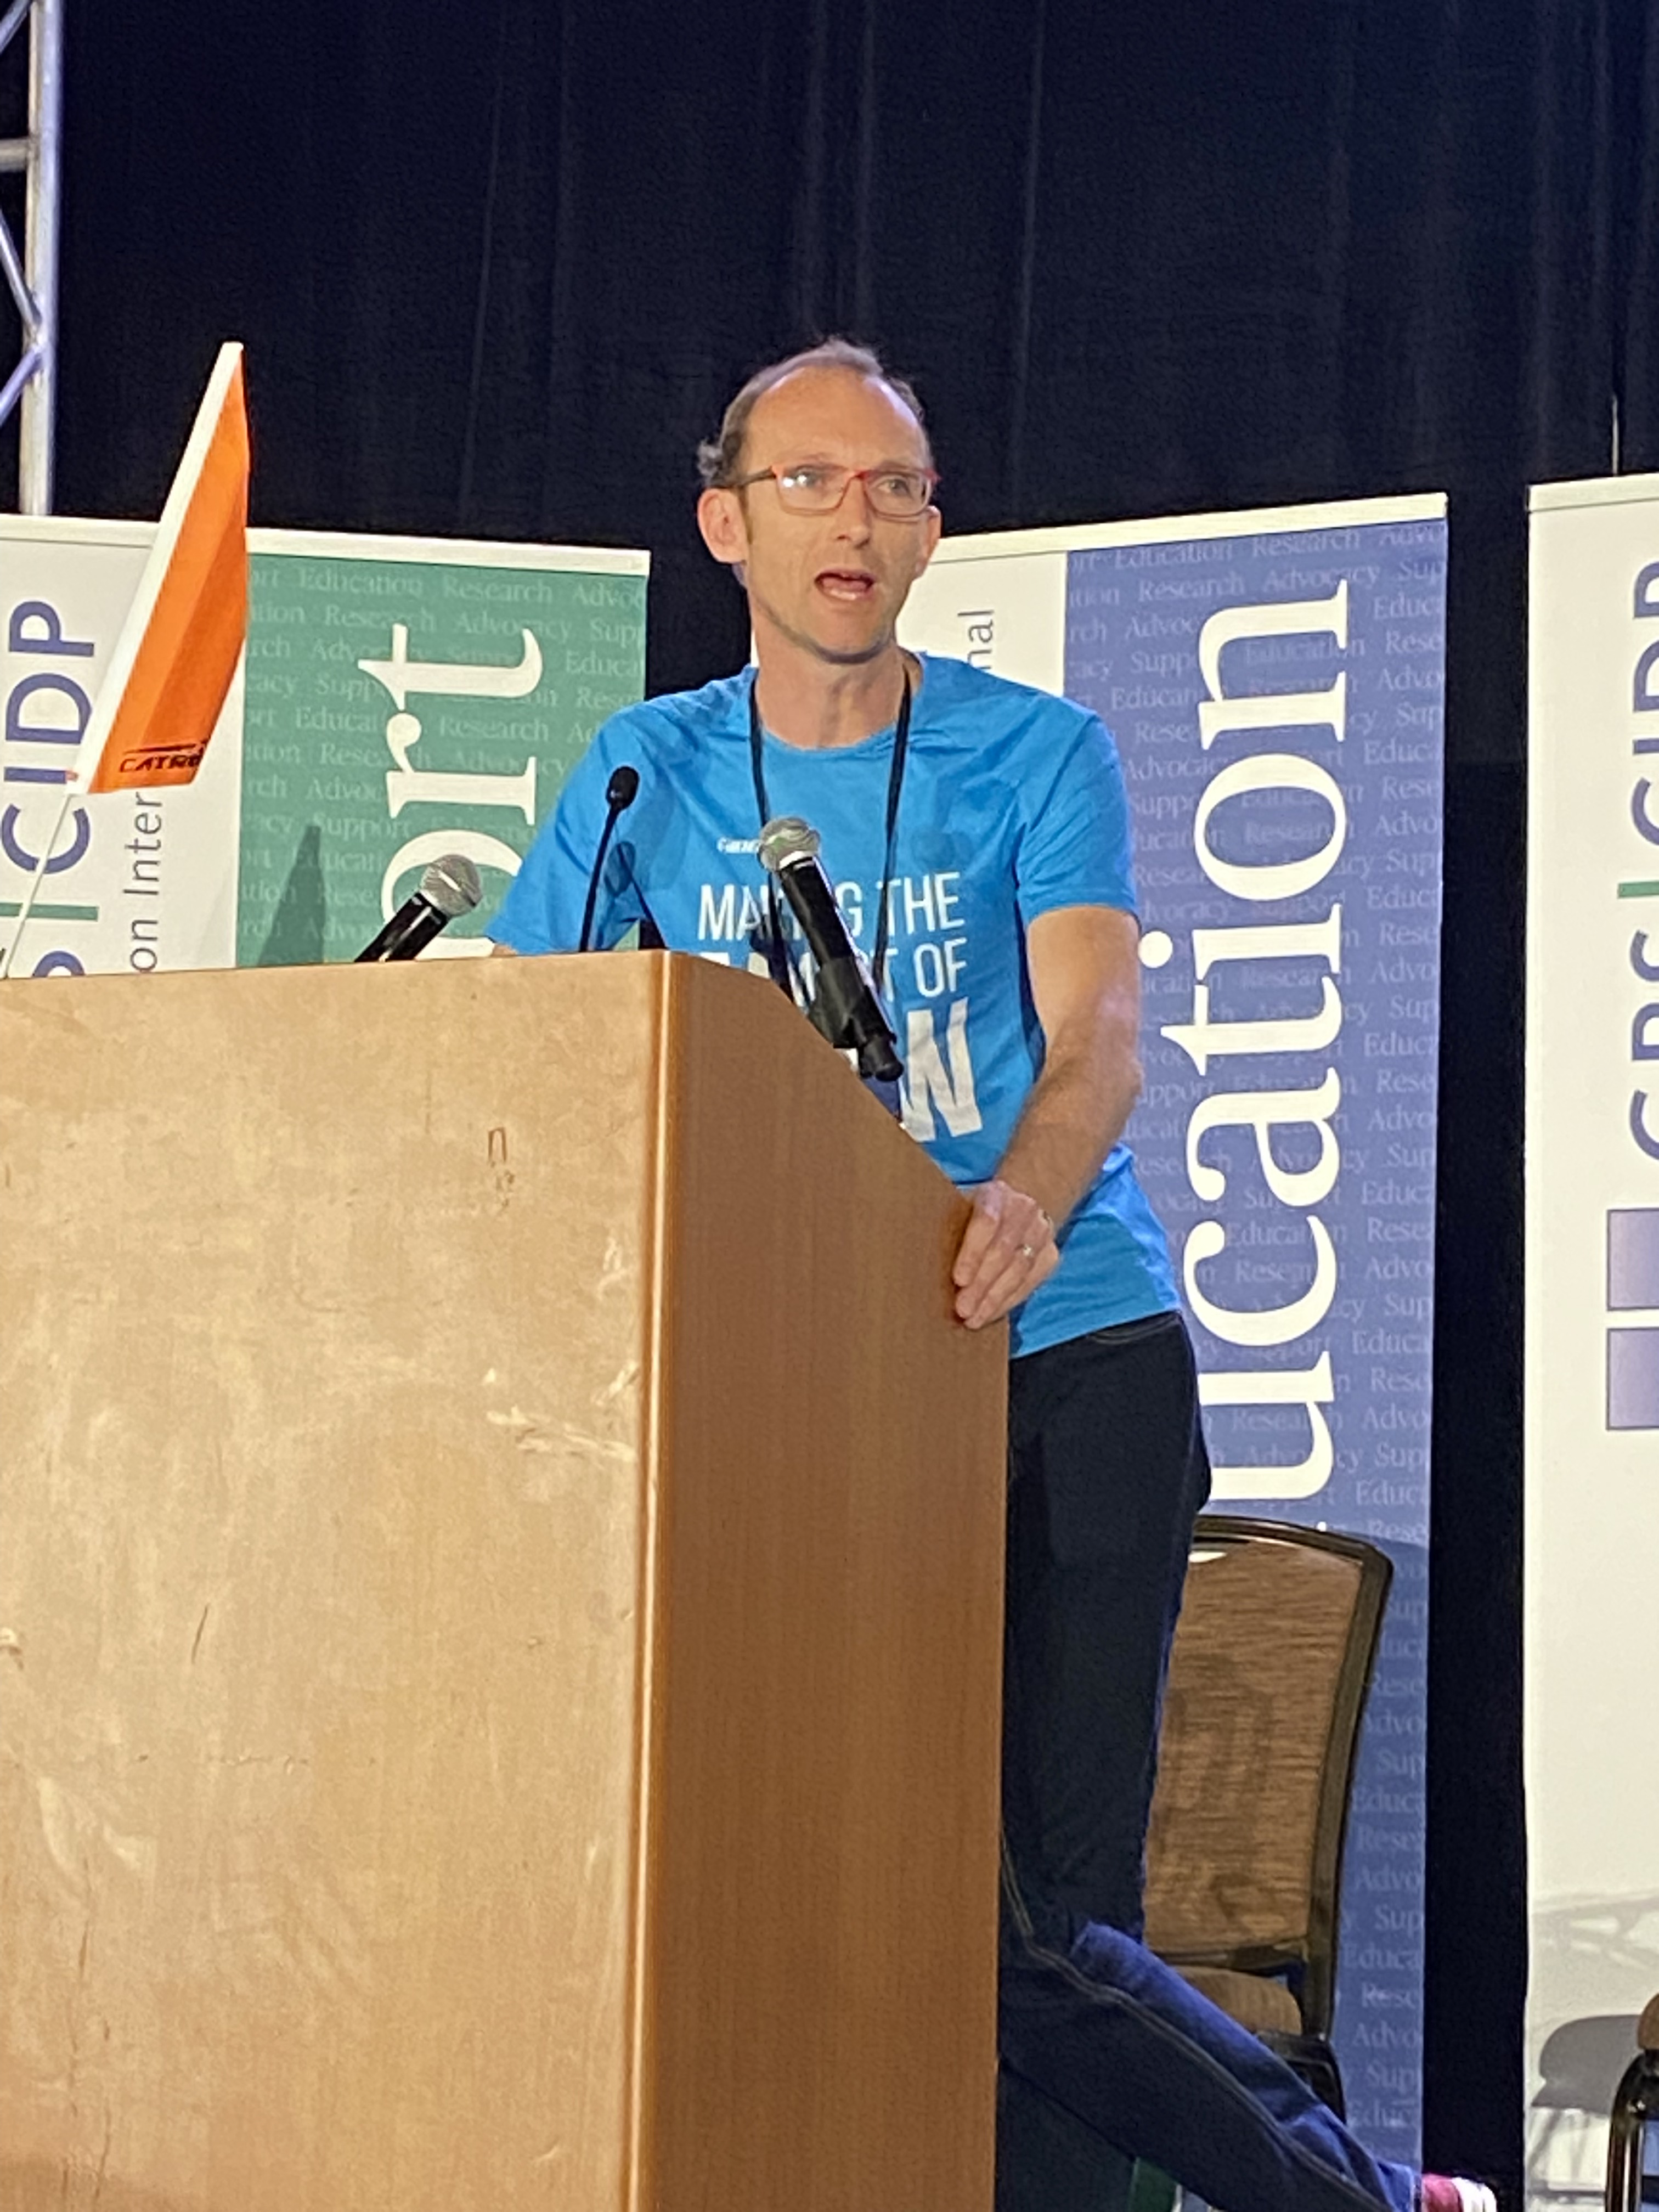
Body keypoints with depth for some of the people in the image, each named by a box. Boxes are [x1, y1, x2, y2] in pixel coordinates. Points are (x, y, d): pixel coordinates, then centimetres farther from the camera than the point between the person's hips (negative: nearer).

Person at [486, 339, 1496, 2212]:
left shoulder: (1036, 753, 3)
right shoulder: (648, 775, 10)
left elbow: (1096, 1038, -11)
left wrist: (1023, 1203, -33)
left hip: (1072, 1368, -3)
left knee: (1045, 1924, -7)